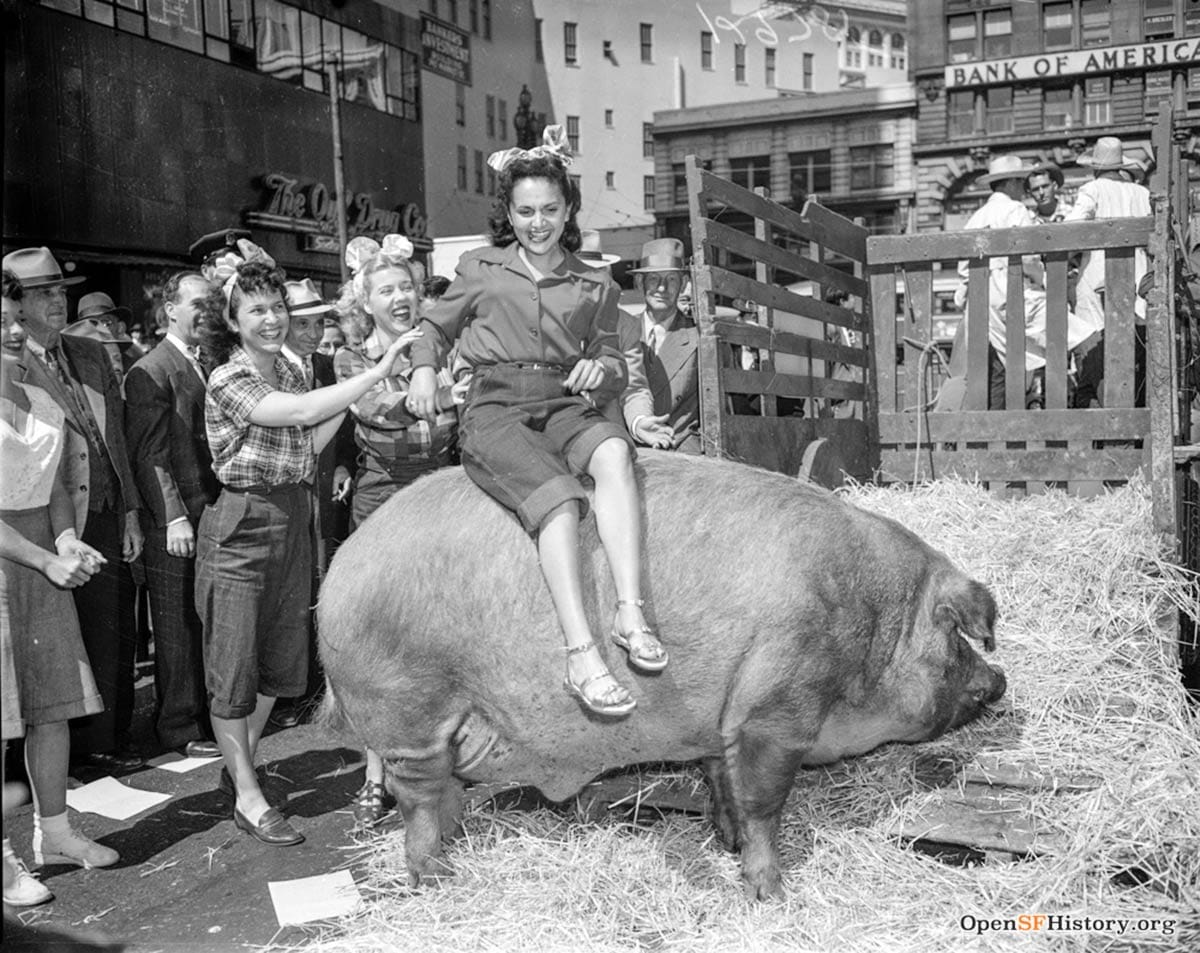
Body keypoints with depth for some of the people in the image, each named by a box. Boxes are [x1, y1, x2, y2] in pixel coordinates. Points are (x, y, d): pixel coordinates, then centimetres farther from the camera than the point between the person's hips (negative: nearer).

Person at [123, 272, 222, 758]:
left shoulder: (211, 366, 16)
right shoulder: (150, 373, -7)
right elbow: (148, 455, -12)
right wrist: (175, 518, -18)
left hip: (216, 517, 7)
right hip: (176, 526, -7)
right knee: (179, 629, 2)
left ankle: (213, 715, 23)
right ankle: (180, 728, 13)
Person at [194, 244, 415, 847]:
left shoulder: (288, 371, 10)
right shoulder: (229, 380, -14)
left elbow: (308, 446, 8)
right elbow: (300, 411, -28)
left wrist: (352, 401, -1)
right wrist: (379, 372, -27)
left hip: (292, 521, 8)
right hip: (241, 527, -7)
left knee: (279, 660, 15)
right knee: (232, 667, 2)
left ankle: (239, 769, 32)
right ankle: (248, 798, 11)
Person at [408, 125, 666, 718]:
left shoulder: (595, 286, 18)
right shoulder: (480, 270, 14)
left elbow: (615, 367, 19)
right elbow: (434, 328, 26)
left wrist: (601, 367, -4)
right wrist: (424, 368, 5)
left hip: (562, 408, 2)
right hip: (493, 410, -2)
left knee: (613, 451, -35)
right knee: (558, 496, -32)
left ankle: (631, 614, -41)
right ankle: (582, 657, -40)